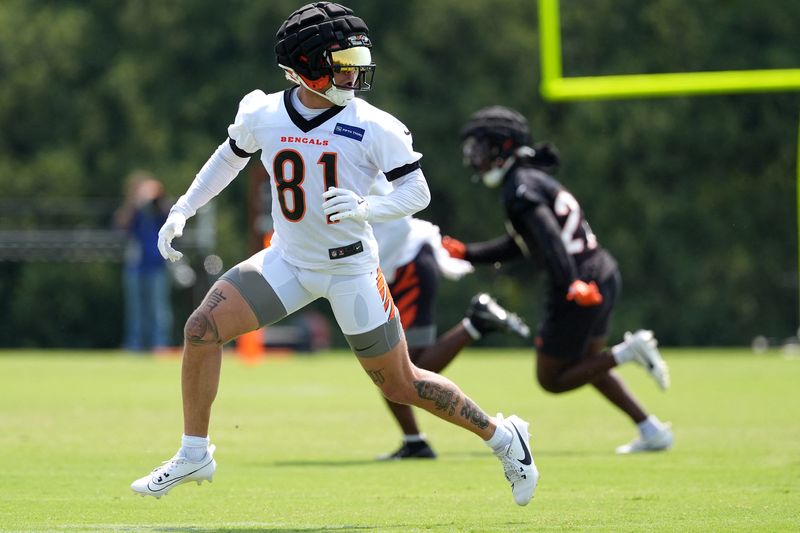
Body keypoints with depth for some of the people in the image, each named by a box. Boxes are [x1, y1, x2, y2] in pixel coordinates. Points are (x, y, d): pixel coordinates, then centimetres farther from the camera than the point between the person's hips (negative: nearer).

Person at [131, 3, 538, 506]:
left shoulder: (374, 127, -17)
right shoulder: (261, 115, -7)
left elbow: (418, 192, -13)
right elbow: (230, 157, 14)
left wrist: (365, 209, -32)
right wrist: (182, 211, 12)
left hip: (350, 268, -3)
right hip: (288, 260, 3)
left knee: (402, 386, 2)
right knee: (202, 330, -12)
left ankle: (502, 436, 24)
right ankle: (194, 456, 2)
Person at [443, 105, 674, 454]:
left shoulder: (520, 187, -12)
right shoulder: (533, 179, 18)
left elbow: (548, 236, -27)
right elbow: (515, 246, 28)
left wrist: (571, 283, -38)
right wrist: (466, 253, 26)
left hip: (579, 291, -10)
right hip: (605, 275, 10)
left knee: (551, 380, 5)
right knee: (587, 364, 27)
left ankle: (628, 351, -9)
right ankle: (652, 431, 21)